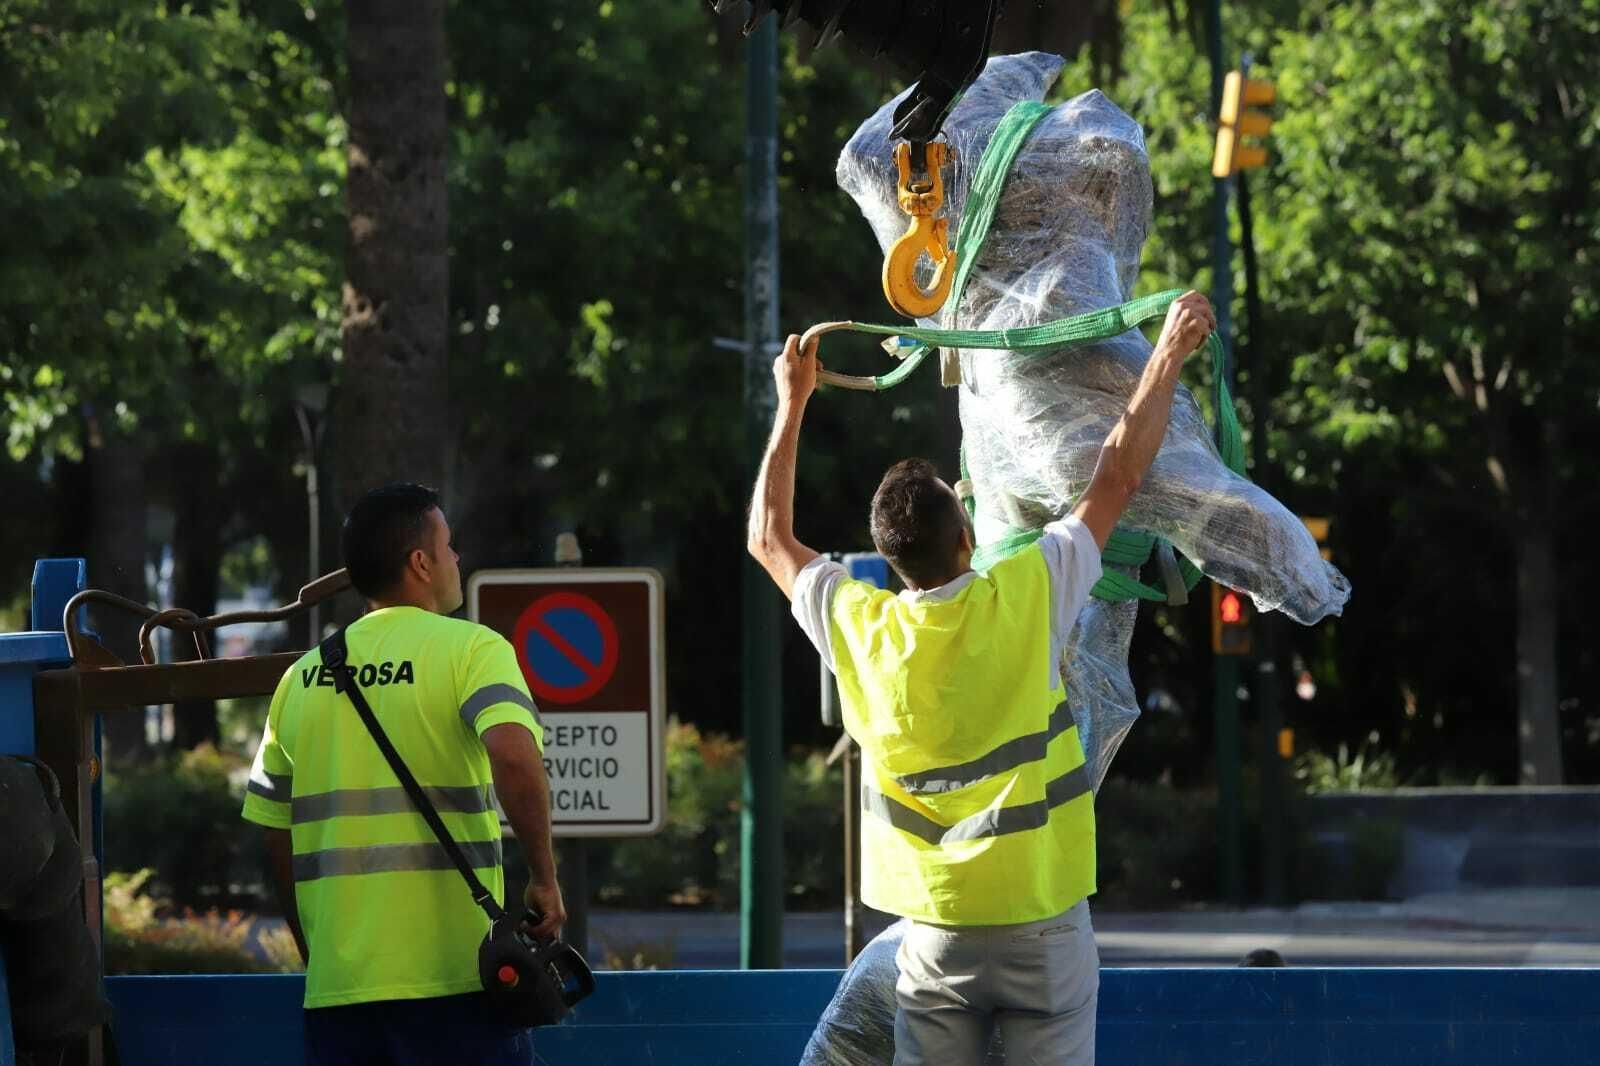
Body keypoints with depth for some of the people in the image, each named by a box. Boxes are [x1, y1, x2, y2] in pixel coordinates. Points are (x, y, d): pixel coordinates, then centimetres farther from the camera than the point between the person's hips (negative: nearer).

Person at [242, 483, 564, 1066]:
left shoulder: (303, 676, 12)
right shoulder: (470, 648, -4)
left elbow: (276, 836, 15)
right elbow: (514, 756, -22)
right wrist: (545, 878, -12)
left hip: (335, 988, 5)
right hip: (453, 977, -5)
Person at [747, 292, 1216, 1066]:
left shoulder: (857, 628, -3)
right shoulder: (1026, 597, -10)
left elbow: (768, 539, 16)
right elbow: (1116, 479, 0)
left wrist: (791, 405, 24)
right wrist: (1169, 355, 11)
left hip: (935, 934, 2)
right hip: (1041, 918, -2)